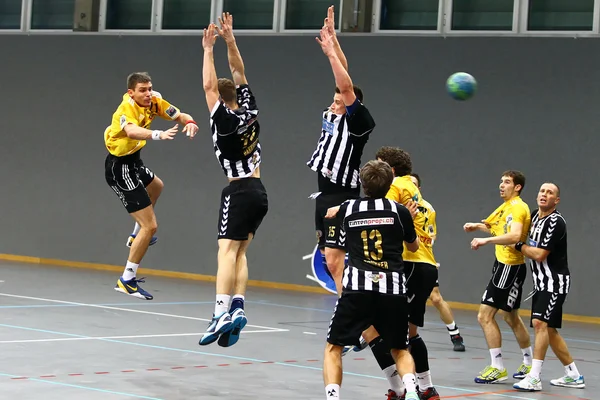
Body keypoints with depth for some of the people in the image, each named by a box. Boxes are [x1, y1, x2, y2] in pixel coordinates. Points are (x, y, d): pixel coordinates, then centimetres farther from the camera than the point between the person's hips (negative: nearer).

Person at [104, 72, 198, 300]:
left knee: (156, 187, 38)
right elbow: (131, 131, -50)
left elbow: (180, 116, -3)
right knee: (150, 226, -12)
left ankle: (136, 236, 55)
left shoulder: (154, 102, -6)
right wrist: (158, 135, -67)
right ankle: (127, 280, -4)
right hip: (120, 168, -10)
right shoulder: (127, 108, -28)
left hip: (133, 163, 10)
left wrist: (189, 122, -27)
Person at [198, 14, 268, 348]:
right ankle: (237, 307, -4)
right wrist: (230, 40, 13)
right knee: (240, 253, 9)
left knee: (227, 251, -15)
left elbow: (209, 86, -11)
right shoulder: (250, 110, 6)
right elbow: (239, 73, 14)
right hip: (259, 192, 8)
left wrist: (209, 49, -5)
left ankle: (222, 313, -27)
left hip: (240, 192, -7)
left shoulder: (225, 120, -10)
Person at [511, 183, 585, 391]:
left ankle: (534, 378, -24)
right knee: (549, 330, 13)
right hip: (541, 282, 10)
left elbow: (539, 254, -20)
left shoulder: (555, 222, -17)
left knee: (540, 323, -21)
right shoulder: (535, 215, 10)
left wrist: (518, 246, -7)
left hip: (555, 282, -10)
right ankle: (573, 375, 23)